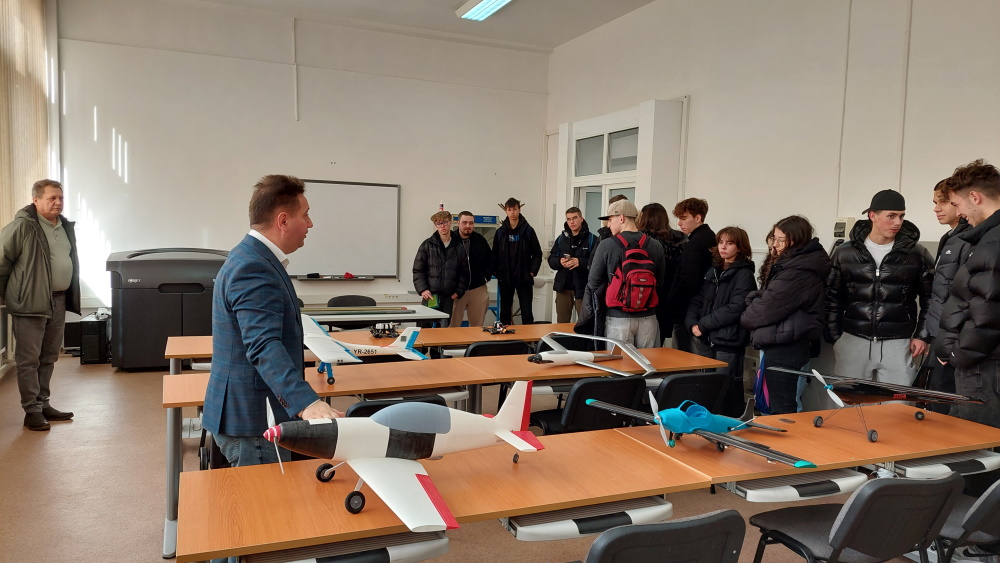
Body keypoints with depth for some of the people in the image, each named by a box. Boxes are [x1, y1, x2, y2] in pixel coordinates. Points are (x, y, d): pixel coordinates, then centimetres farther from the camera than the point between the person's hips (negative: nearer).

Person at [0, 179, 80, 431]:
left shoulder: (66, 226, 12)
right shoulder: (22, 226, -12)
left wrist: (69, 296, 14)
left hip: (59, 300, 7)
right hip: (31, 302, -7)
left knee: (49, 357, 14)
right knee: (29, 359, 0)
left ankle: (43, 404, 25)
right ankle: (32, 410, 6)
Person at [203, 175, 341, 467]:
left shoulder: (251, 257, 10)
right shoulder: (253, 268, -23)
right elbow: (264, 346, -36)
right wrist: (307, 403, -48)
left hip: (246, 410, 10)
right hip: (253, 420, -10)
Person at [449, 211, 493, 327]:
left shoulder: (480, 240, 7)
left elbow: (490, 260, 20)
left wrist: (486, 275, 7)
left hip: (478, 289, 4)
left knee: (477, 325, 11)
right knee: (452, 326, 1)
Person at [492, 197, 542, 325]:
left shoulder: (528, 230, -1)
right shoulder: (500, 232, 4)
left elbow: (537, 254, 2)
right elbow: (494, 255, 6)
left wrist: (533, 271, -7)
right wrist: (497, 273, -3)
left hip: (524, 278, -2)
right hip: (505, 278, 2)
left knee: (527, 312, 0)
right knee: (505, 311, 10)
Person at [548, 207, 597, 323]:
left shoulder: (592, 239, -4)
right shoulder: (561, 239, 11)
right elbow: (551, 260, 9)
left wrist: (580, 262, -25)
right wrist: (560, 262, -12)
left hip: (583, 288, -4)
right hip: (563, 287, 4)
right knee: (562, 322, 12)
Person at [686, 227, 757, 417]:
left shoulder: (744, 274, -6)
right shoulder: (713, 271, 16)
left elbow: (735, 308, -16)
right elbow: (697, 300, 13)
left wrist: (703, 324, -13)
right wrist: (692, 323, -5)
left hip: (729, 343, -6)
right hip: (706, 340, 7)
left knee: (728, 392, -1)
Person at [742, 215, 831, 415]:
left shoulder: (798, 273, -21)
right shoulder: (790, 263, 12)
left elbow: (769, 307, -19)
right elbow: (763, 295, 15)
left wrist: (746, 317, -1)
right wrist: (754, 303, -6)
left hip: (784, 347, -11)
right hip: (784, 343, 11)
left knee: (781, 409, -3)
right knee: (784, 405, 19)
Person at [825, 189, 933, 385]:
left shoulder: (917, 254, 2)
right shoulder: (845, 253, 3)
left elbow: (930, 299, 9)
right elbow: (833, 298, 7)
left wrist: (922, 335, 1)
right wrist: (835, 337, 2)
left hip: (898, 344, 0)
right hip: (853, 340, 1)